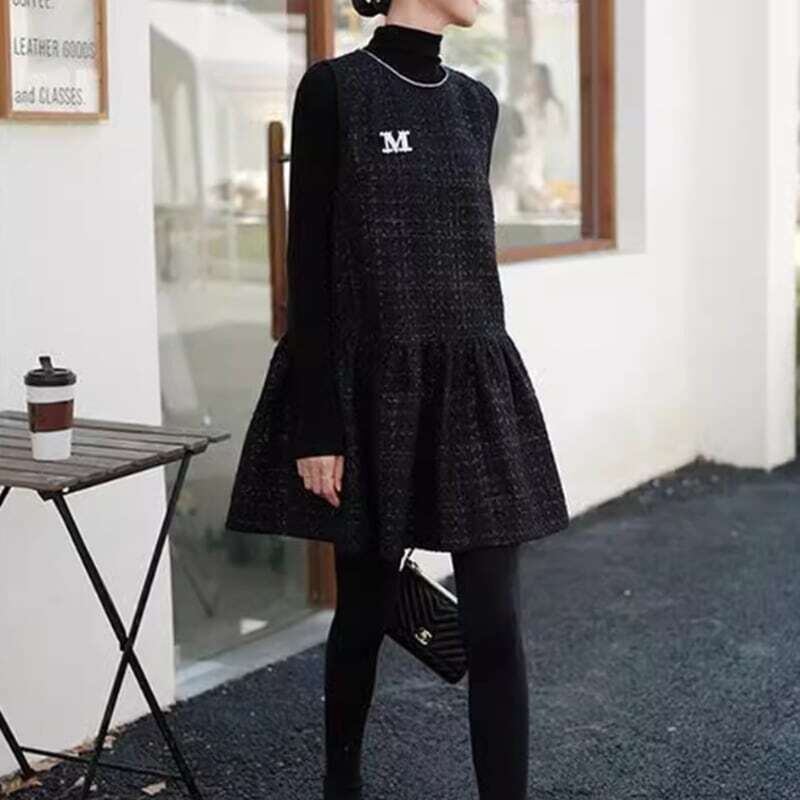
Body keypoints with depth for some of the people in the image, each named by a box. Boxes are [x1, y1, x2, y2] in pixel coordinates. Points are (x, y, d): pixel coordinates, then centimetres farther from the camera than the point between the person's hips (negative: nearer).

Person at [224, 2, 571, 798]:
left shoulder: (475, 101, 10)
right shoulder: (333, 88, -7)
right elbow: (310, 262, -10)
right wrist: (315, 425, -13)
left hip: (473, 384, 5)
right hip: (367, 387, -5)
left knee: (493, 624, 0)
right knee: (365, 609, 10)